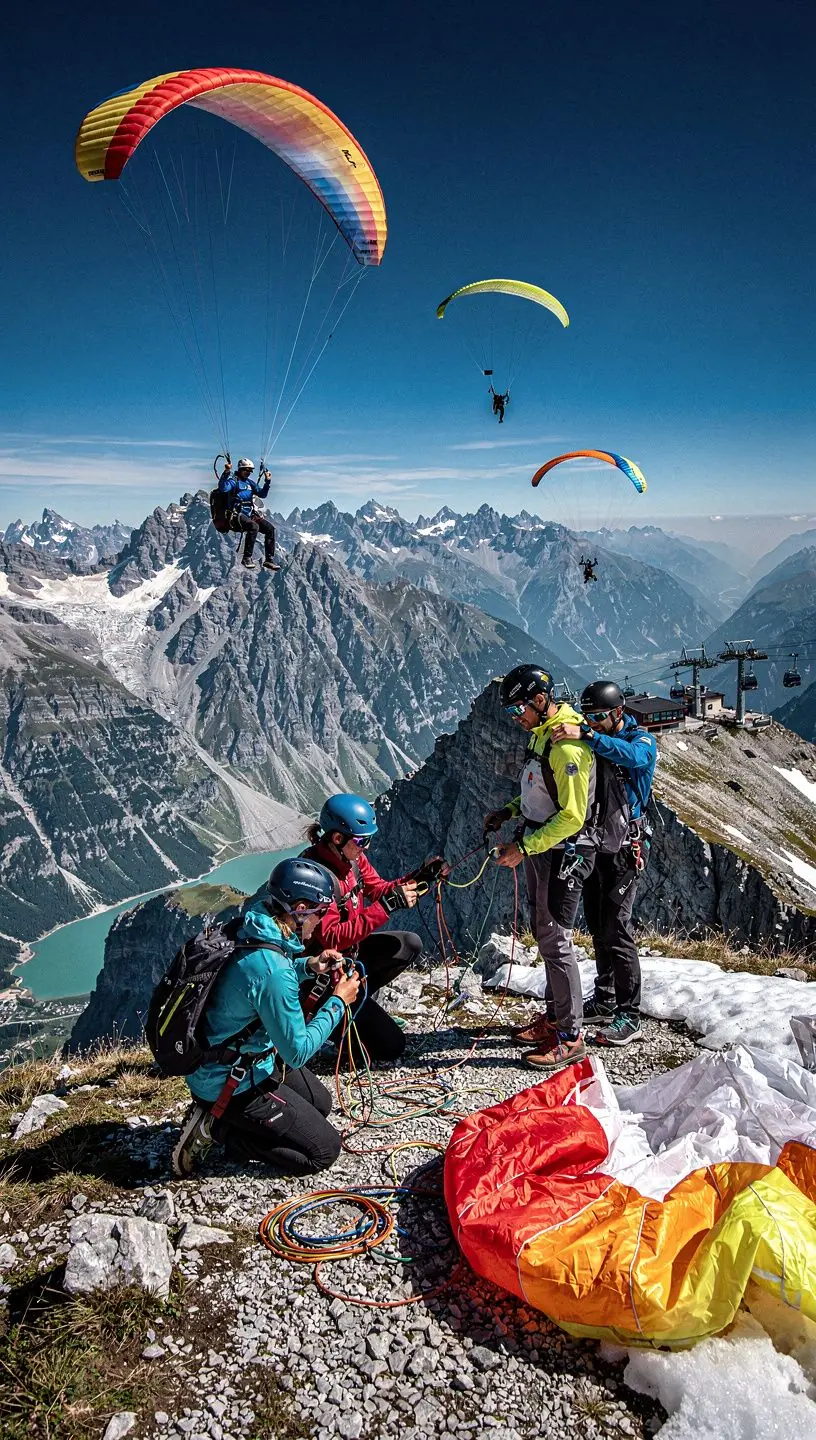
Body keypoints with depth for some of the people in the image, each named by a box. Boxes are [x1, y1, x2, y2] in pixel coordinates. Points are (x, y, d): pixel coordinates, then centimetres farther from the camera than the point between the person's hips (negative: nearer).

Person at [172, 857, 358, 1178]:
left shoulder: (250, 930, -7)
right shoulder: (272, 970, -34)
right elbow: (297, 1052, -25)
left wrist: (308, 966, 1)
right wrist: (338, 1001, -15)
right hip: (232, 1084, -9)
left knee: (320, 1103, 23)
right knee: (324, 1150, 0)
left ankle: (215, 1118, 15)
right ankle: (217, 1127, 0)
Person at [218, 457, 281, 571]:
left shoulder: (250, 482, 19)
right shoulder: (233, 480, -3)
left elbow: (262, 494, 20)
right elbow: (223, 488, -23)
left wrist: (267, 482, 7)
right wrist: (226, 473, -34)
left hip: (251, 514, 7)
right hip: (237, 515, -7)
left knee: (270, 528, -11)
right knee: (253, 526, -34)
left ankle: (269, 559, -8)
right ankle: (247, 558, -26)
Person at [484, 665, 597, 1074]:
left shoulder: (568, 747, -23)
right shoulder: (541, 733, 9)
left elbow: (571, 817, -24)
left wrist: (524, 848, -23)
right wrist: (509, 811, 9)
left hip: (562, 853, -10)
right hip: (539, 848, 10)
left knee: (555, 940, -5)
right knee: (543, 932, 17)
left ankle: (570, 1036, 5)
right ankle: (555, 1017, 30)